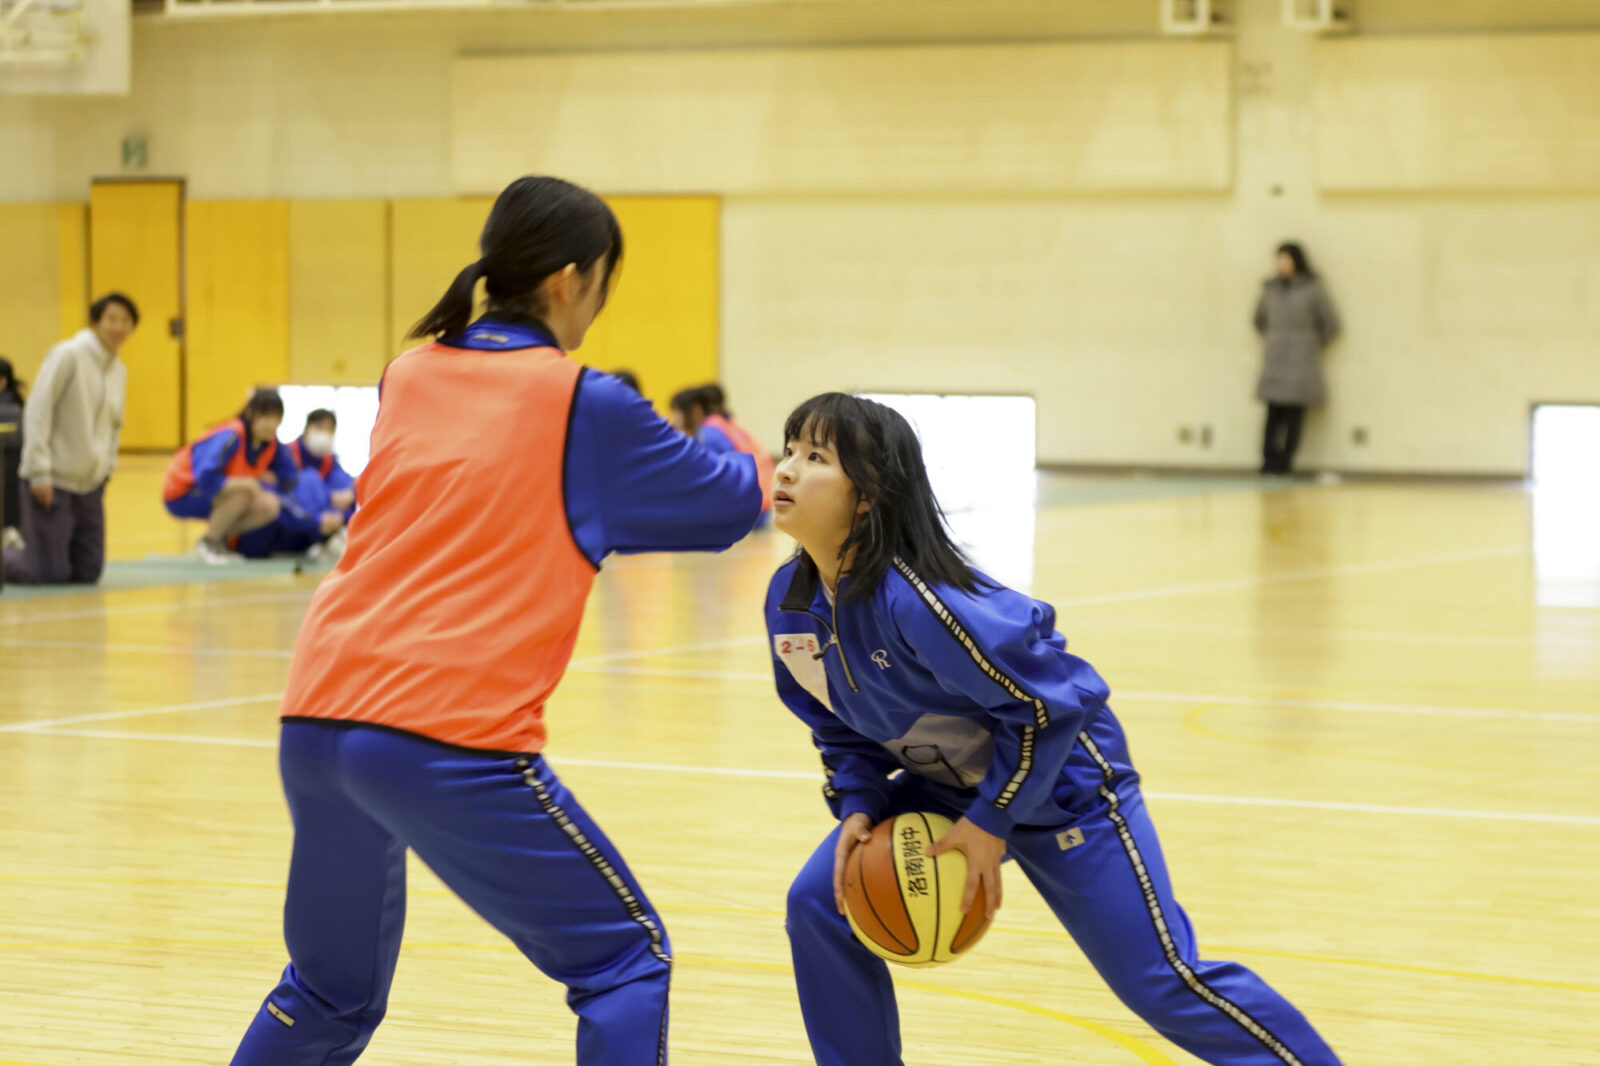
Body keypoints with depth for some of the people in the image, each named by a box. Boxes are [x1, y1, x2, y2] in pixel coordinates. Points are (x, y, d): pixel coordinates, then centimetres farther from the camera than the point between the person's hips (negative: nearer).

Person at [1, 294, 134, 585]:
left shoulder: (120, 371, 10)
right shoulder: (68, 356, -11)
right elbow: (37, 410, -14)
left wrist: (106, 470, 10)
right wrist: (39, 471, -18)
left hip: (90, 485, 7)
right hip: (53, 482, -7)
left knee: (89, 571, 5)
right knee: (50, 574, -8)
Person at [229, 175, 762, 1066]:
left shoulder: (408, 381, 15)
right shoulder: (583, 405, 0)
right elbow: (726, 504, 14)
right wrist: (751, 461, 35)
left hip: (317, 719, 7)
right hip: (451, 740, -6)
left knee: (331, 992, 24)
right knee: (627, 963, 6)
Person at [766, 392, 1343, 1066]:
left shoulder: (915, 600, -34)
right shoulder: (789, 600, -10)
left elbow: (1054, 699, -28)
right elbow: (839, 727, 7)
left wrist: (990, 822, -22)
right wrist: (856, 807, -9)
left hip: (1057, 780, -8)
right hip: (944, 785, 8)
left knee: (1158, 978, -6)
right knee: (819, 905, -4)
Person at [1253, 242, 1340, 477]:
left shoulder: (1313, 290, -1)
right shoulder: (1271, 289, 10)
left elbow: (1331, 324, 4)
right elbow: (1259, 319, 27)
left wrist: (1313, 346, 10)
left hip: (1301, 363, -3)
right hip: (1274, 364, 3)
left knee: (1294, 413, -5)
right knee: (1274, 413, -4)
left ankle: (1285, 462, -5)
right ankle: (1270, 460, -7)